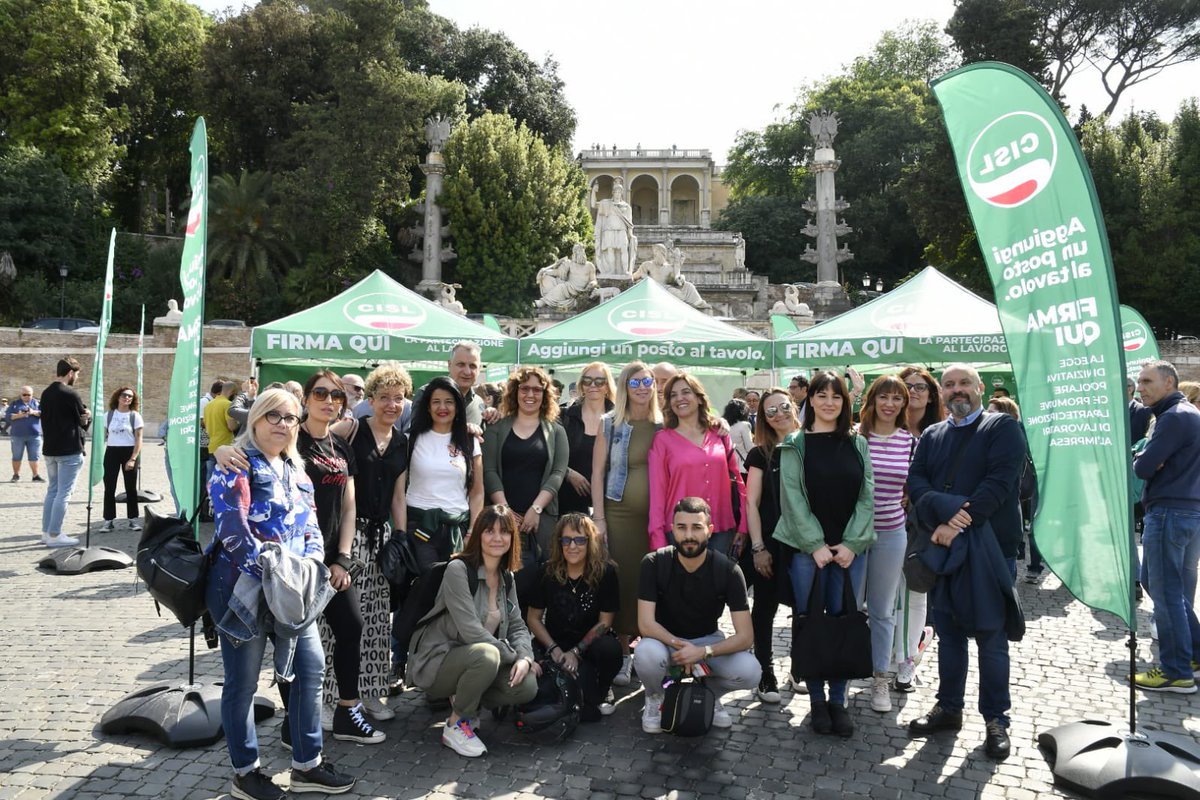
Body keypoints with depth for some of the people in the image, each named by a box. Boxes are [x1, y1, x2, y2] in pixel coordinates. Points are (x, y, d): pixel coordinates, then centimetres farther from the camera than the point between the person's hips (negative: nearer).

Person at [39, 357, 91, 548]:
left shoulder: (46, 394, 10)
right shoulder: (70, 394, -14)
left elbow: (46, 419, 12)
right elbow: (84, 421, -8)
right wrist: (88, 416, 13)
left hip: (50, 449, 8)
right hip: (69, 451, -8)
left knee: (52, 490, 15)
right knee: (63, 493, -4)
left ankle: (46, 532, 18)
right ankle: (54, 535, -3)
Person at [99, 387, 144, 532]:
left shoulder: (135, 416, -1)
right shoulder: (108, 415, 6)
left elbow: (138, 439, -4)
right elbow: (104, 436, 11)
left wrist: (133, 459, -13)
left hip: (129, 452, -2)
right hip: (111, 452, 2)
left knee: (131, 487, 5)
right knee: (109, 487, 0)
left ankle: (133, 519, 13)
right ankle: (108, 520, 5)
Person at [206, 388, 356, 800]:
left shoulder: (296, 472, 15)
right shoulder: (235, 465, -8)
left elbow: (309, 526, 13)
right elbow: (232, 525, -18)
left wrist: (309, 565, -5)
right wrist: (267, 570, -23)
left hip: (292, 588, 7)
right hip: (242, 585, -7)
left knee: (311, 667, 7)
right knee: (242, 680, 5)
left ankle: (307, 765, 21)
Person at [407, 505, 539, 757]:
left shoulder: (507, 578, 7)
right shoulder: (458, 570, -17)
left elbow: (517, 626, 6)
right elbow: (471, 631, -23)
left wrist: (525, 658, -15)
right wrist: (513, 656, -18)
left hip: (478, 661, 6)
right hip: (436, 664, -6)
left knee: (527, 686, -18)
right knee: (486, 655, -36)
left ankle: (465, 701, 8)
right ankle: (455, 726, -12)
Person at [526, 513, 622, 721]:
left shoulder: (605, 572, -9)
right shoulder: (548, 572, -5)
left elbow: (605, 621, -6)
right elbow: (533, 618, 2)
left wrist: (576, 651, -14)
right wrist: (554, 649, -11)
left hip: (591, 642, 1)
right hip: (557, 643, -1)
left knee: (610, 649, -34)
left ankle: (600, 694, -1)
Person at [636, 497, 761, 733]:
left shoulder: (728, 571, -17)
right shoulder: (654, 564, -18)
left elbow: (745, 636, -19)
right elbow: (646, 624, -21)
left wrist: (704, 652, -33)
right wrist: (679, 647, -31)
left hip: (707, 640, 1)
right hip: (665, 640, -1)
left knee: (750, 672, -27)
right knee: (646, 654, -37)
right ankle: (655, 697, 0)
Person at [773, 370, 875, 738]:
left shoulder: (857, 444, 8)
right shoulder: (795, 445, 1)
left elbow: (867, 496, 3)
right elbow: (792, 498, -5)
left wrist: (852, 543, -8)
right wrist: (816, 545, -12)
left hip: (850, 549, 2)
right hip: (807, 548, -2)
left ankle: (838, 700, 16)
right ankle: (816, 700, 16)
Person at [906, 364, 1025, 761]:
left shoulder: (1003, 428, -1)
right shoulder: (931, 437, 14)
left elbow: (1000, 482, -14)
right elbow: (915, 483, 1)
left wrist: (960, 524, -20)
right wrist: (940, 519, -17)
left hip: (987, 547, -4)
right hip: (941, 546, 5)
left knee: (990, 635, 2)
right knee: (948, 631, 13)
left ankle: (996, 719, 16)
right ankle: (949, 708, 26)